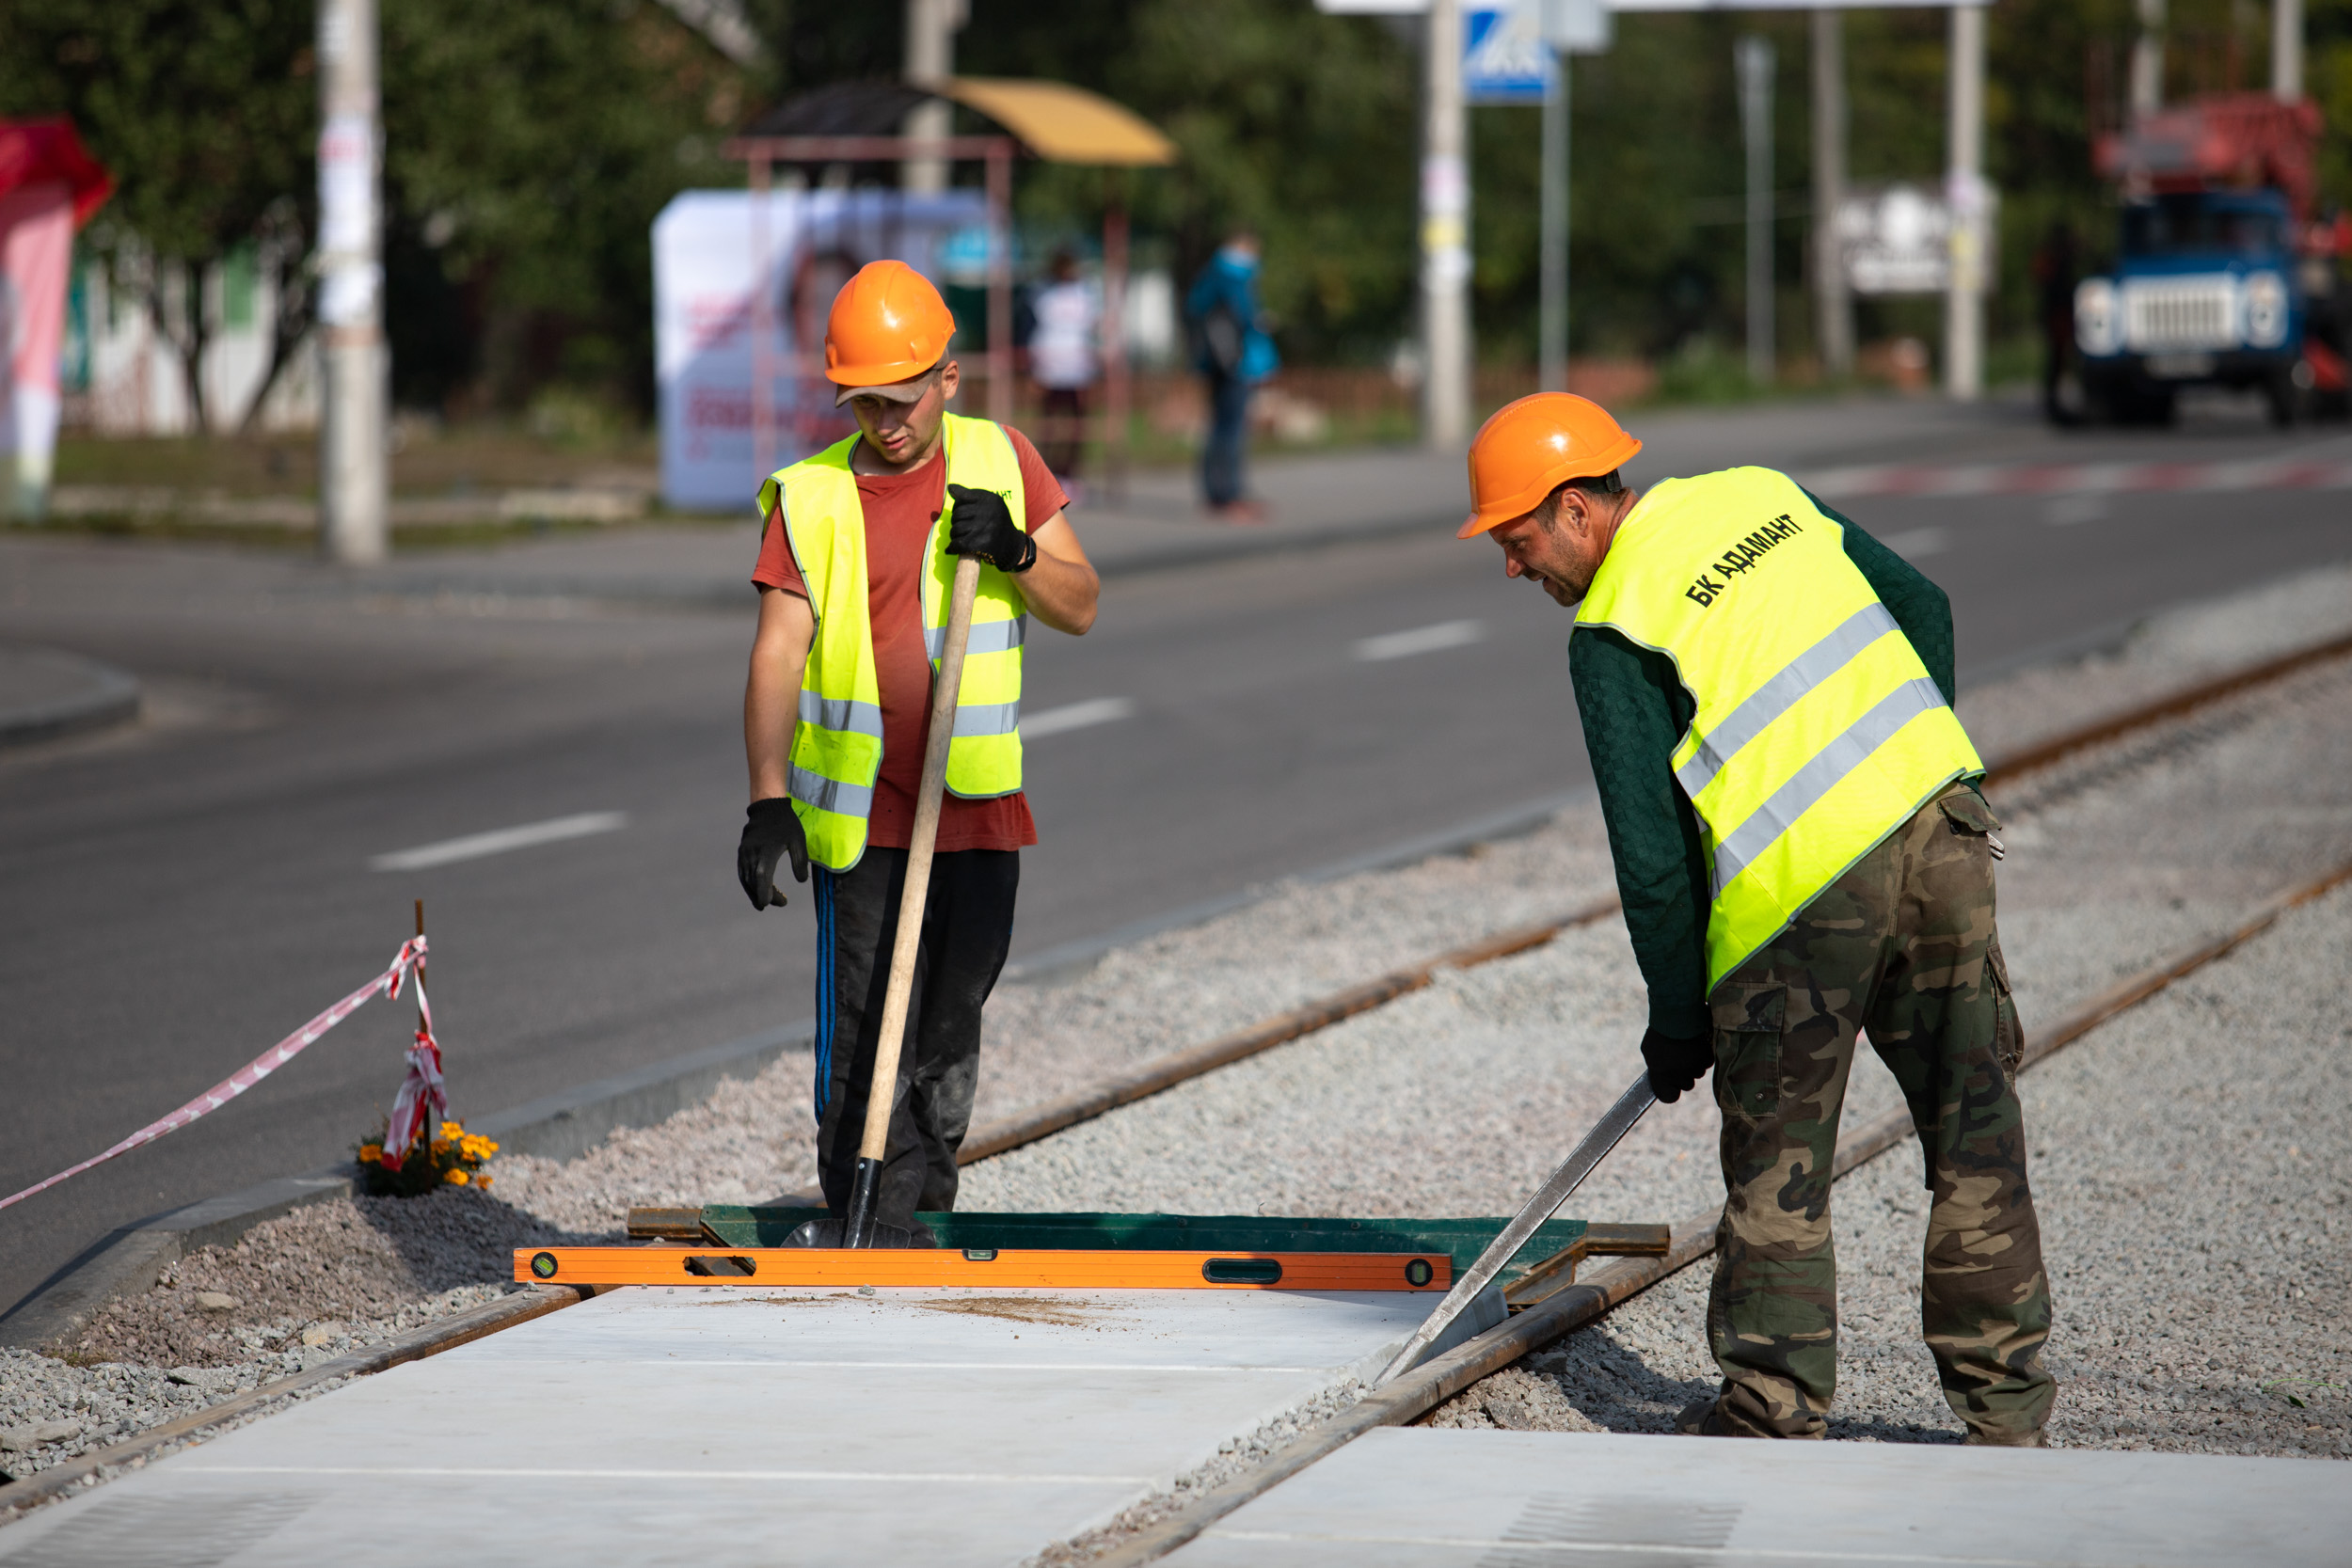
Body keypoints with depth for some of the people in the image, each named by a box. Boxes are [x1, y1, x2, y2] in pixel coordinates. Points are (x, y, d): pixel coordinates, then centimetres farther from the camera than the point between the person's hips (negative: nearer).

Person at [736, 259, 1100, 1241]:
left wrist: (1016, 552, -14)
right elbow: (777, 655, -8)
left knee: (949, 1039, 12)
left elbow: (1079, 608, 7)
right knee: (867, 1048, -7)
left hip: (979, 810, 3)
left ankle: (924, 1220, 26)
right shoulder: (811, 498, -2)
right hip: (860, 815, -3)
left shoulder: (1001, 461, 6)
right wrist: (768, 800, -19)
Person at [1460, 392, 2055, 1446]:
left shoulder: (1614, 631, -4)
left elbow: (1652, 852, -5)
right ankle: (2003, 1406, 14)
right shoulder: (1761, 496, 13)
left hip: (1802, 887, -6)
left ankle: (1773, 1407, 15)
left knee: (1777, 1160, 9)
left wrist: (1678, 1019, 5)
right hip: (1939, 826, 6)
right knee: (1974, 1126, 10)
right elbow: (1923, 611, 17)